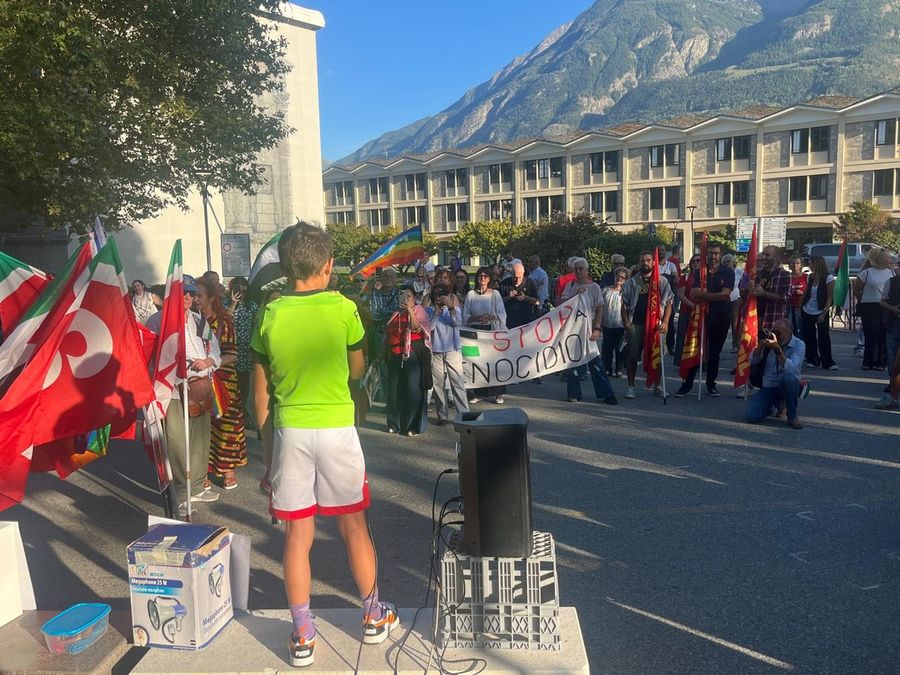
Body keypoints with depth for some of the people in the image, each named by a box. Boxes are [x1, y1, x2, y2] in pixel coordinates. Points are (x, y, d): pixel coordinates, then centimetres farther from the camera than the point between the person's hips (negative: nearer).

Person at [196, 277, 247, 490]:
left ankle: (228, 470, 18)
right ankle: (203, 471, 15)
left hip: (222, 381, -2)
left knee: (225, 424, 4)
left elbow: (232, 355, -10)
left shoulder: (223, 321, -5)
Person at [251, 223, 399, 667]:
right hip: (337, 430, -1)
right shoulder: (343, 309, -8)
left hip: (290, 431, 1)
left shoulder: (270, 316, -4)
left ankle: (303, 636, 20)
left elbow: (261, 392, 2)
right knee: (354, 526, 15)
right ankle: (374, 616, 31)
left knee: (297, 535, 10)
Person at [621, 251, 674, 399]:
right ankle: (630, 386, 9)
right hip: (635, 324, 0)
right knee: (633, 356, 2)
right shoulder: (631, 282, 8)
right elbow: (624, 304, 7)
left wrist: (665, 322, -6)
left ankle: (657, 386, 16)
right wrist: (626, 324, -3)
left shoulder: (662, 281, 8)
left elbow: (668, 303, 6)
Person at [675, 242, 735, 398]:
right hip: (702, 315, 0)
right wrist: (716, 296, -15)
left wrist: (704, 295, -10)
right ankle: (687, 384, 2)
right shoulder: (699, 272, 5)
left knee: (715, 352, 9)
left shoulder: (728, 273, 2)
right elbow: (694, 295, -8)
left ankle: (711, 385, 19)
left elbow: (725, 294, -12)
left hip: (721, 317, 0)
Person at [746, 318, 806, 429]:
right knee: (752, 416, -18)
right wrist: (761, 343, -23)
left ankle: (792, 416, -16)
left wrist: (777, 348, -38)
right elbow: (752, 360, -8)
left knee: (788, 377, -39)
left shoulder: (798, 345, -12)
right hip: (768, 387, 3)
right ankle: (776, 405, 18)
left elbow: (790, 368, -29)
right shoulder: (770, 341, -2)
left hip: (787, 386, -3)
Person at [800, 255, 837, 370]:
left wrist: (824, 313, -16)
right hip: (807, 312, 6)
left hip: (820, 312, -6)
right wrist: (800, 307, 6)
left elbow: (830, 297, -10)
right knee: (809, 337, 9)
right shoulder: (811, 277, 6)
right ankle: (812, 360, 19)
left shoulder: (828, 278, -9)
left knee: (823, 337, -7)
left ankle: (827, 362, -1)